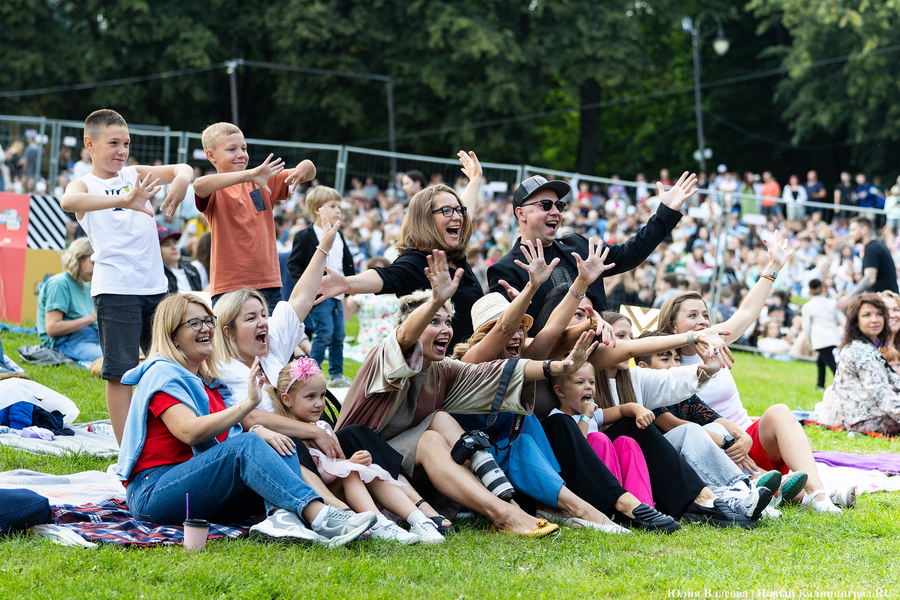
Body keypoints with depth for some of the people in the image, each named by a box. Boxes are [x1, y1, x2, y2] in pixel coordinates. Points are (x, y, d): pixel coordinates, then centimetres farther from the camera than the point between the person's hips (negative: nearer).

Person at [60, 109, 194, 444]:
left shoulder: (135, 175, 13)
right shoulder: (85, 185, -1)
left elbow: (183, 170, 7)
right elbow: (68, 201, -25)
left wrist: (181, 180, -19)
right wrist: (122, 200, -38)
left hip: (156, 287, 5)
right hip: (115, 289, -5)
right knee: (119, 372, -2)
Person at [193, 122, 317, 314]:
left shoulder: (264, 182, 11)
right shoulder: (215, 191, -3)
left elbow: (309, 170, 11)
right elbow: (199, 185, -27)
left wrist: (304, 169, -15)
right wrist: (249, 174, -32)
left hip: (269, 284, 4)